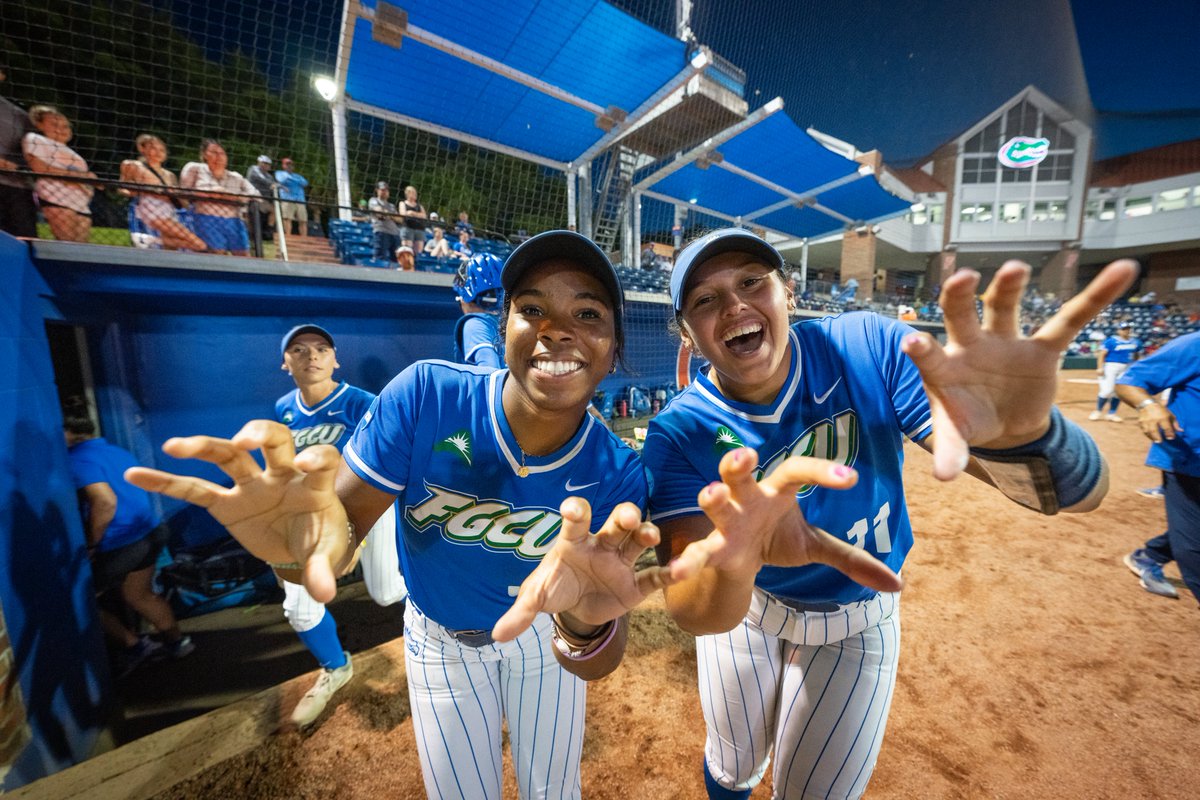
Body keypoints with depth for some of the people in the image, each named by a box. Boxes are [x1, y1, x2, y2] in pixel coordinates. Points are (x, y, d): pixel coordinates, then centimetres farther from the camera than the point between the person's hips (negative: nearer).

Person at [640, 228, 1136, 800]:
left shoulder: (869, 350, -25)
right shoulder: (678, 434, -27)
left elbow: (1081, 492, -27)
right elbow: (690, 614, -34)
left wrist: (1018, 433, -50)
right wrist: (729, 560, -57)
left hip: (858, 623, 0)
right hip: (740, 609, 1)